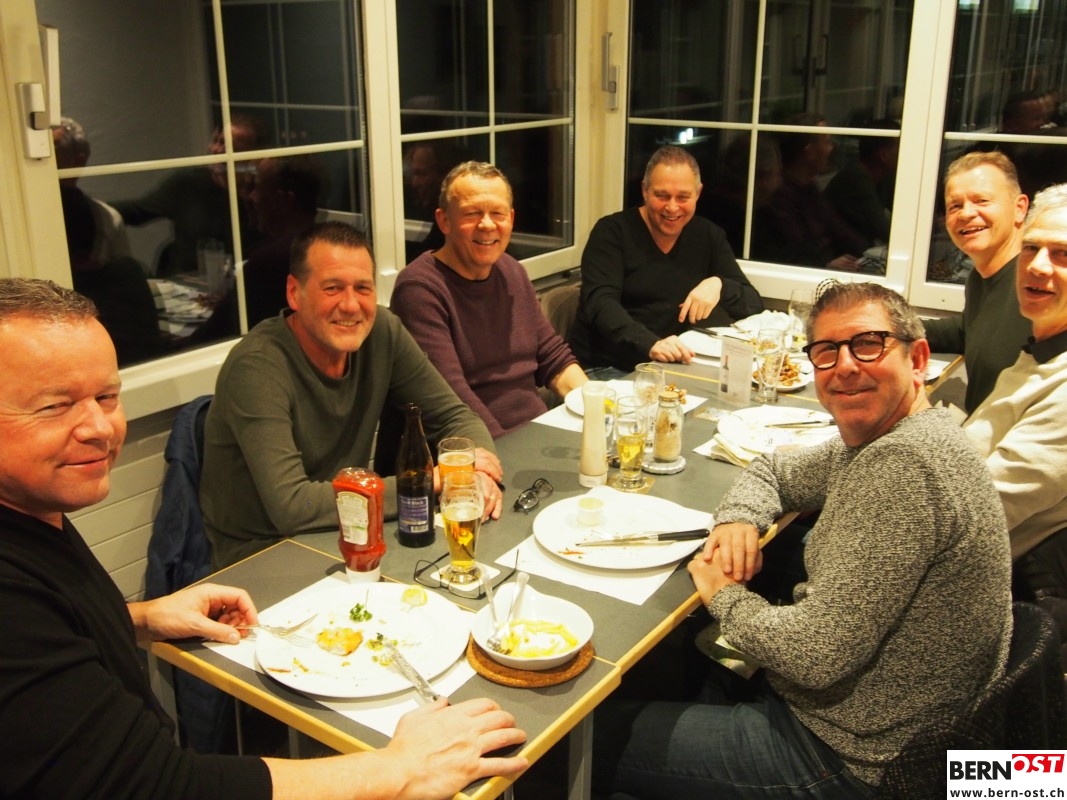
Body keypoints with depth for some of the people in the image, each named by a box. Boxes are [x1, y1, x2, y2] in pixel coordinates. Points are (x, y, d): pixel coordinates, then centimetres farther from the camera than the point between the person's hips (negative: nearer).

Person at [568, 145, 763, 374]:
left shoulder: (709, 236, 7)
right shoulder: (612, 232, -5)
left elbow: (754, 304, 6)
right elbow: (600, 303, -19)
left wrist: (719, 285, -17)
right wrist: (650, 344, -37)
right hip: (604, 368, -4)